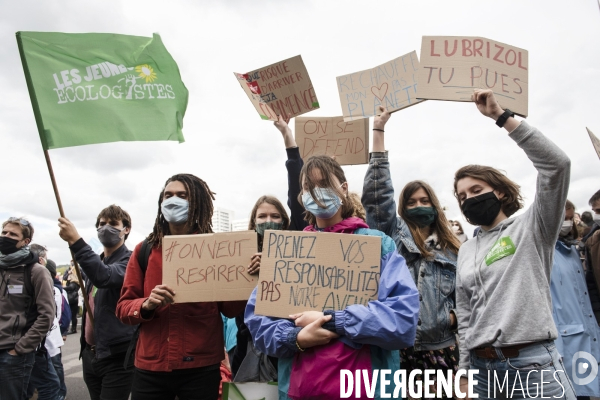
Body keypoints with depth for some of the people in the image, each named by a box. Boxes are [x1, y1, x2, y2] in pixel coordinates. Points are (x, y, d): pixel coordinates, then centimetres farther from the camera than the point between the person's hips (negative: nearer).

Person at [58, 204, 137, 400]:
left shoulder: (130, 260, -10)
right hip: (90, 353, 8)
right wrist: (85, 345, 21)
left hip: (117, 356, -8)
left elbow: (105, 277, -32)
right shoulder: (96, 260, 15)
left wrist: (75, 241, -35)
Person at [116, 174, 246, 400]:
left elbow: (230, 310, -1)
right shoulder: (144, 250, 3)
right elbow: (123, 307, 4)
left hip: (201, 367, -1)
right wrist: (146, 305, -17)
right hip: (151, 367, 2)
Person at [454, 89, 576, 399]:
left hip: (533, 362, -4)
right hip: (483, 367, 5)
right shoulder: (466, 250, 14)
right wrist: (464, 372, 10)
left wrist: (501, 116, -14)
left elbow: (557, 164, -12)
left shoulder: (531, 227, 2)